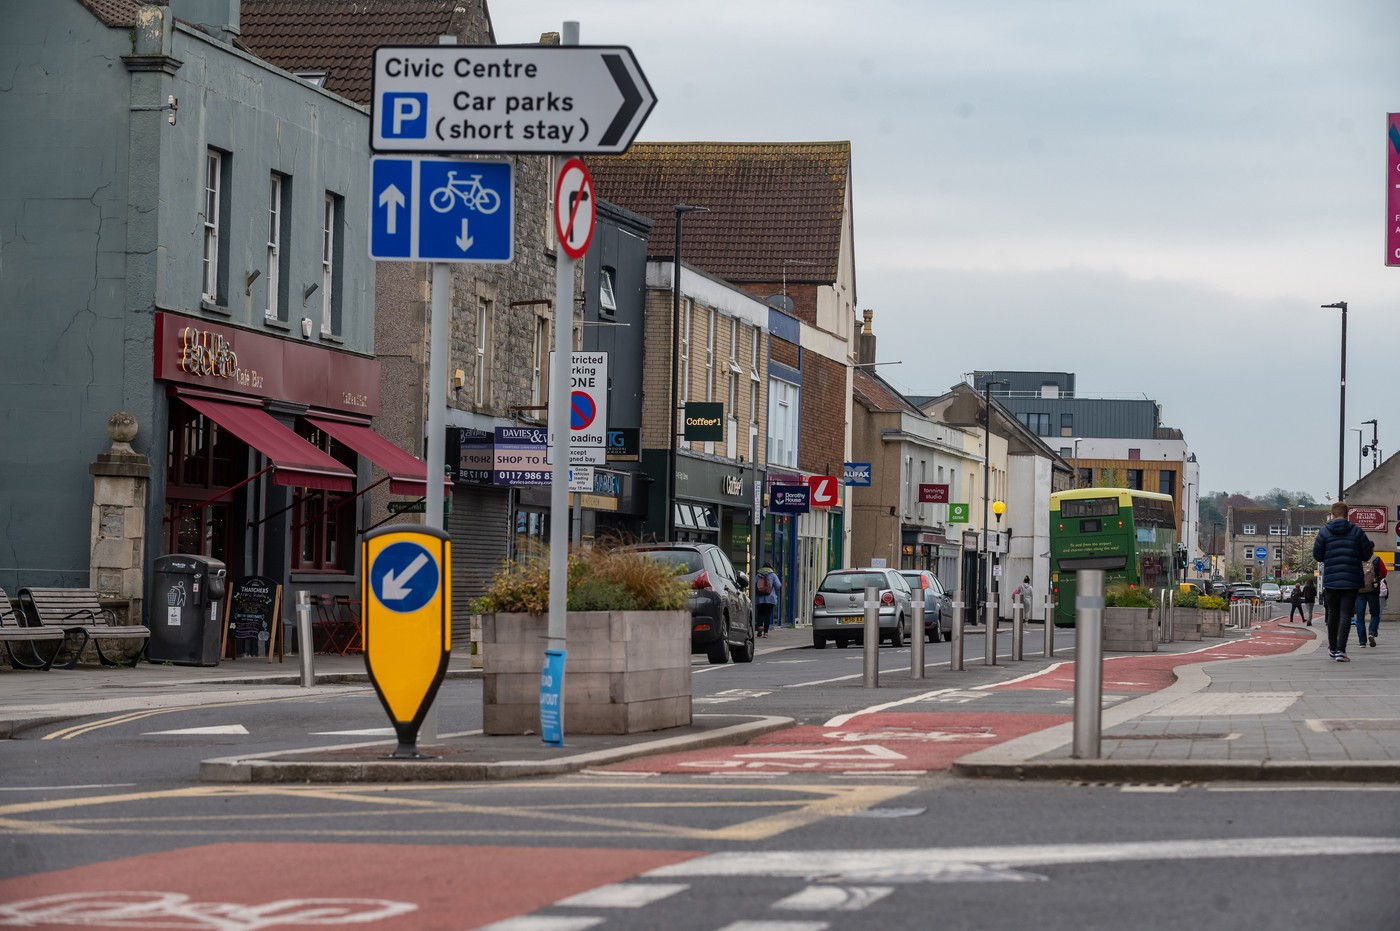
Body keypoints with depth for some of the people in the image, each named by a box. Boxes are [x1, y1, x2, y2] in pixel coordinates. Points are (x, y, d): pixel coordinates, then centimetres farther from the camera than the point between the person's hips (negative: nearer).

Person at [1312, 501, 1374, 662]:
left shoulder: (1324, 531, -1)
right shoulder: (1356, 531, -2)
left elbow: (1317, 555, 1)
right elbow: (1367, 555, 0)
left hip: (1330, 581, 1)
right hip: (1351, 582, -1)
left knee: (1333, 614, 16)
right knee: (1346, 615, -3)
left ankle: (1333, 648, 27)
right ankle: (1341, 650, -14)